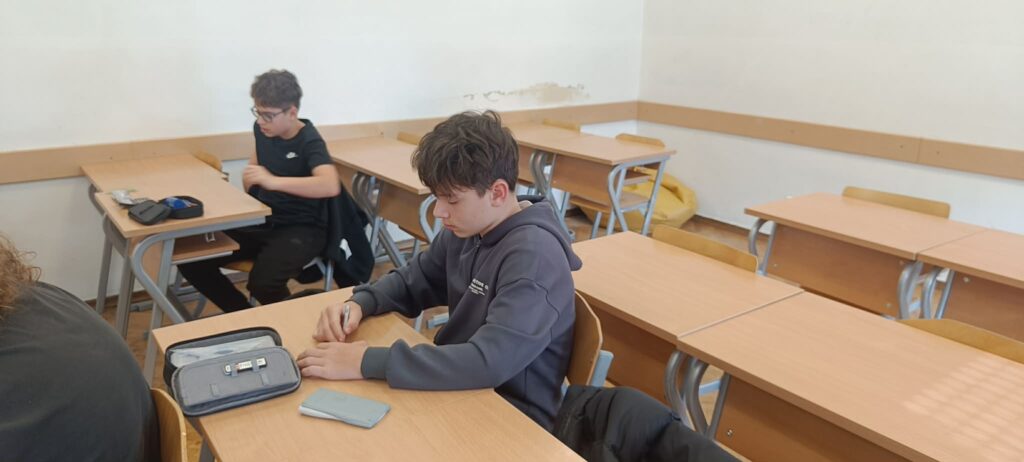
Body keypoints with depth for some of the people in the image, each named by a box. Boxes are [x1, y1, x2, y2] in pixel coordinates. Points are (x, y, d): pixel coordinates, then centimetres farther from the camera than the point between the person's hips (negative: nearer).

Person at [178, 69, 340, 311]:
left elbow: (330, 185, -39)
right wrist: (250, 180, 9)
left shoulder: (310, 142, -18)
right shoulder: (262, 129, 4)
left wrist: (273, 181, -37)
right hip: (260, 220, 7)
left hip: (300, 228, -7)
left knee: (262, 282, -33)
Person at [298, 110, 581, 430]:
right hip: (463, 390, 7)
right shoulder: (466, 231, -2)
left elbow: (488, 362, -35)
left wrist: (367, 363, -32)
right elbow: (413, 281, 12)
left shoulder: (534, 256, -27)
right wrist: (360, 304, -9)